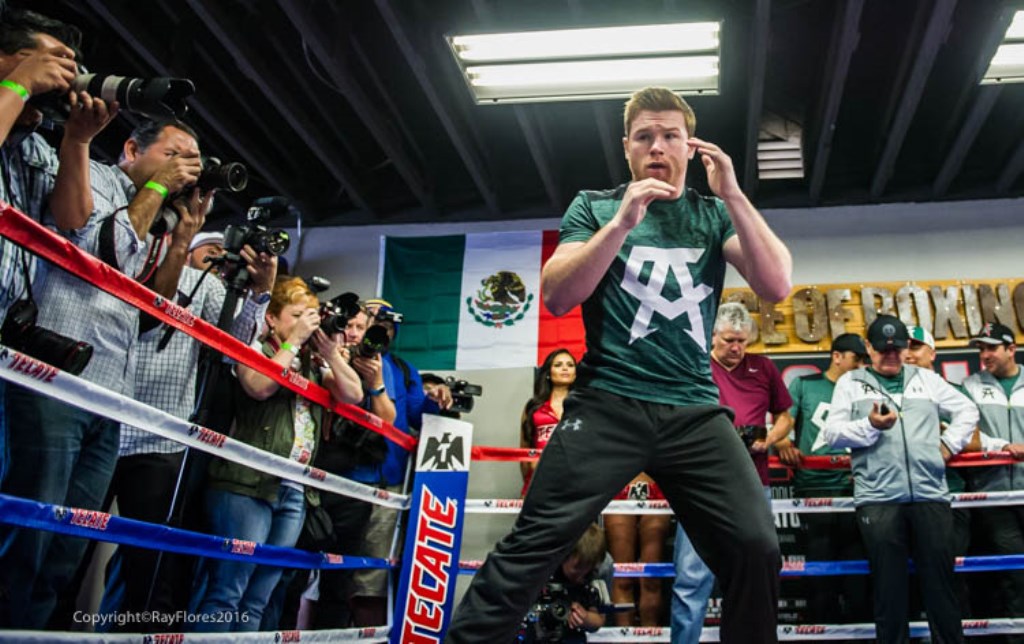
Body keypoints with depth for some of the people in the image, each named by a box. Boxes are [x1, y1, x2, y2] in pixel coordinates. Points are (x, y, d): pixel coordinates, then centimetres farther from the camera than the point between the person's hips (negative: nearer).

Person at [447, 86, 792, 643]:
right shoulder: (594, 207, 9)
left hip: (695, 411, 2)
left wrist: (733, 195, -7)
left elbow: (776, 286, 1)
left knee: (756, 548, -11)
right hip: (608, 405, -2)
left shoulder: (714, 215, 14)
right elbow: (556, 297, -3)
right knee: (533, 544, -12)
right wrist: (622, 222, -13)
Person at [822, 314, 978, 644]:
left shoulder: (926, 378, 17)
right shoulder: (850, 383, 10)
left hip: (931, 495, 2)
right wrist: (869, 426, -14)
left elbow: (967, 410, 24)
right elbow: (832, 432, 2)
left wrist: (949, 444, 10)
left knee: (940, 581, 7)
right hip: (877, 498, -2)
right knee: (889, 585, 4)